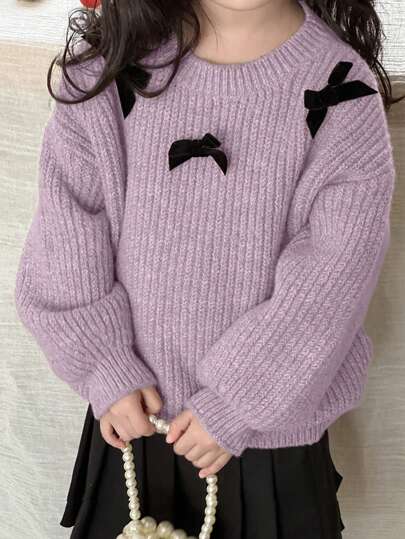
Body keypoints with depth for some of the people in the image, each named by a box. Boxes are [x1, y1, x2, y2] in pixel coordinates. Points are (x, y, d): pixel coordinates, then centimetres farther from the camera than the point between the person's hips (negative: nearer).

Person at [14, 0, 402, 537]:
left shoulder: (341, 91, -17)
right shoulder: (109, 64, -12)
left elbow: (329, 284, -17)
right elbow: (65, 251, -8)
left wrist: (237, 405, -14)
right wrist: (107, 372, -10)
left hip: (269, 418, -1)